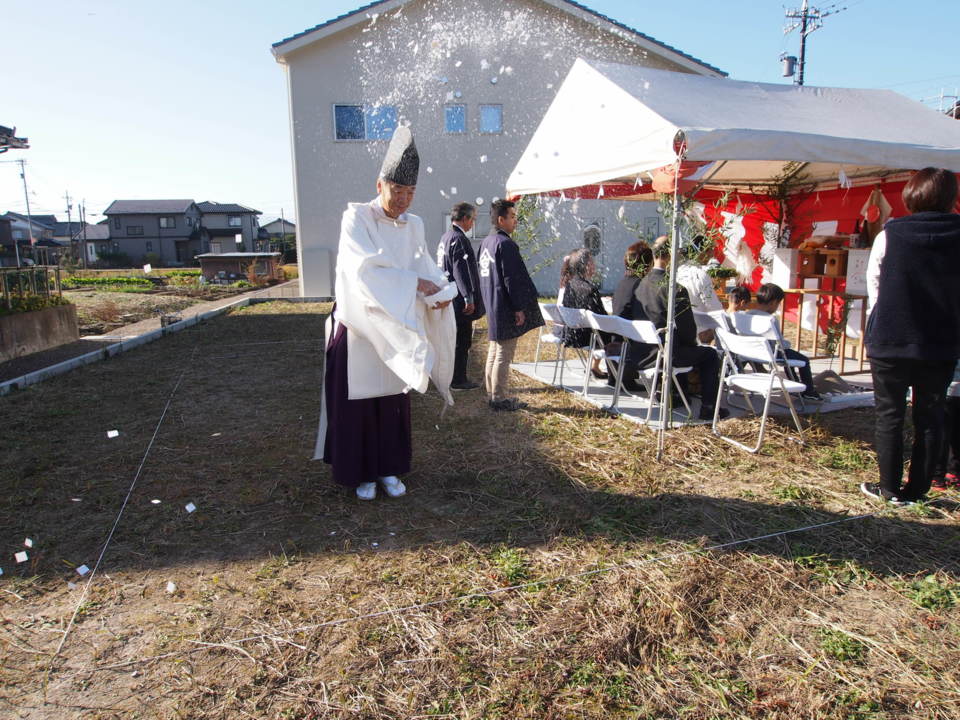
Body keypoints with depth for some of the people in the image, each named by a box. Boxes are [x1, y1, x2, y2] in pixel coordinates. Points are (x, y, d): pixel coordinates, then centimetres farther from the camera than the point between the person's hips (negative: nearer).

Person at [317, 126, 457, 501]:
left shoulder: (413, 225, 5)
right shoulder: (356, 218, -11)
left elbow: (425, 269, -1)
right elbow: (365, 270, -23)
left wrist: (440, 294, -22)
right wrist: (414, 283, -25)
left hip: (397, 328, 5)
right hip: (359, 326, -5)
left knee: (394, 400, 10)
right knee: (358, 402, 3)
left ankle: (388, 468, 25)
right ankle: (361, 473, 18)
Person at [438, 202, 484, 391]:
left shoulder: (445, 237, 15)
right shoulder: (459, 239, -17)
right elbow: (461, 270, -22)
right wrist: (468, 297, -22)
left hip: (448, 299, 10)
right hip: (459, 300, -10)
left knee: (455, 340, 17)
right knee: (462, 340, -2)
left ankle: (455, 377, 26)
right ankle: (458, 380, 5)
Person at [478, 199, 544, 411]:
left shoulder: (486, 242, 13)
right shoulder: (505, 244, -17)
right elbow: (512, 279, -20)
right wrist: (519, 308, -16)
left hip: (493, 307, 10)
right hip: (505, 308, -10)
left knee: (494, 351, 16)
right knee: (504, 354, -3)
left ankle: (492, 393, 24)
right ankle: (499, 399, 2)